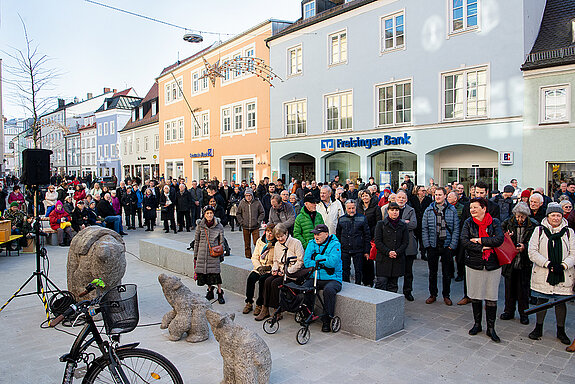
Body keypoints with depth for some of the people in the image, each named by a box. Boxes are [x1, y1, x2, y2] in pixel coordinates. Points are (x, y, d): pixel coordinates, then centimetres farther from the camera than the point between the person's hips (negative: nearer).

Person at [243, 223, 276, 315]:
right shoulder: (260, 241, 8)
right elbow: (254, 257, 8)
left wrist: (269, 267, -18)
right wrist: (259, 267, -7)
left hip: (270, 270, -4)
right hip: (259, 267, 4)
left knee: (262, 280, -30)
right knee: (250, 278, -22)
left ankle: (259, 304, -14)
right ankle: (249, 303, -9)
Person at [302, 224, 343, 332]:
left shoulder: (335, 245, -5)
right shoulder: (311, 244, 9)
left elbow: (332, 262, -20)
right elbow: (306, 262, -1)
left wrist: (317, 257, -10)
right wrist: (323, 264, -11)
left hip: (332, 279, -4)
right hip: (314, 278, 4)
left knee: (329, 290, -34)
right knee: (304, 288, -24)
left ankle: (326, 321, -18)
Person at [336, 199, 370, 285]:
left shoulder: (362, 219, 1)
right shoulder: (341, 219, 7)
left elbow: (367, 236, 1)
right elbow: (338, 235, 13)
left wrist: (367, 251, -2)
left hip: (358, 250, -2)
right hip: (344, 251, 2)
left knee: (358, 271, 6)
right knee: (345, 271, 9)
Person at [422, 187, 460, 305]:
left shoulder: (452, 210, 2)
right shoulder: (429, 210, 4)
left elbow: (456, 228, 0)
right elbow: (424, 228, 3)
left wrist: (452, 245, -7)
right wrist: (427, 244, -5)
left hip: (447, 246, -1)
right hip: (433, 246, 1)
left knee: (447, 273, 8)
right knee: (432, 272, 10)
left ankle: (446, 295, 22)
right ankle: (433, 294, 22)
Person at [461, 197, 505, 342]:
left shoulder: (494, 222, -1)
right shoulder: (468, 222, 1)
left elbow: (499, 239, -15)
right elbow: (464, 241, -10)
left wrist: (479, 240, -14)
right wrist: (482, 248, -16)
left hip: (492, 265, -1)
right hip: (474, 265, 1)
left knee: (491, 297, 3)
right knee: (475, 296, 9)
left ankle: (490, 328, 16)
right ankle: (477, 324, 26)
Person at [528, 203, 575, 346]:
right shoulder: (539, 231, 1)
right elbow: (532, 252, -5)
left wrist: (563, 265, -15)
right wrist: (548, 264, -16)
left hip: (562, 275, 1)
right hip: (542, 274, -1)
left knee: (561, 302, 8)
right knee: (541, 300, 8)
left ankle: (561, 331, 25)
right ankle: (538, 328, 23)